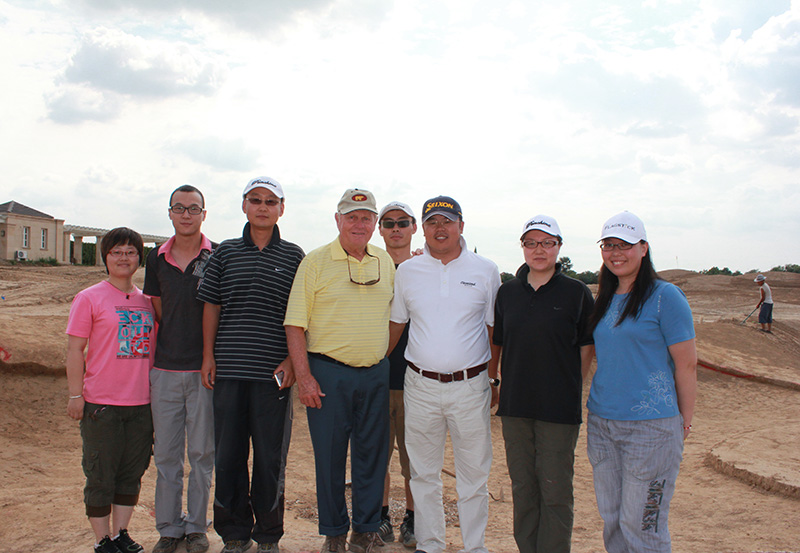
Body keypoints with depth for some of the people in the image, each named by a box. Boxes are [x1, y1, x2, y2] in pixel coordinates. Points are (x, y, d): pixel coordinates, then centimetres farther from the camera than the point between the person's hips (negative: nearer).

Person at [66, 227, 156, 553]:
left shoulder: (147, 300, 9)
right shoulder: (89, 299, -3)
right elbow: (75, 349, -4)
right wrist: (75, 396, -8)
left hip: (142, 403, 4)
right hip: (101, 404, -4)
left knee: (132, 473, 12)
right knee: (101, 476, 4)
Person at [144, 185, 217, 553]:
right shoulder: (156, 259, 8)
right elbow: (157, 315, 14)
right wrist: (155, 358, 8)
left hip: (204, 369, -3)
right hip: (165, 370, 3)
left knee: (202, 453, 6)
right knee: (166, 454, 9)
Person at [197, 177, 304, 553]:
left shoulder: (294, 256, 4)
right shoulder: (225, 253, 9)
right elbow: (211, 306, 11)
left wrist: (292, 360, -4)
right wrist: (208, 356, 6)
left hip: (273, 372, -2)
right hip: (228, 370, 2)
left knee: (271, 457, 4)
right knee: (228, 455, 7)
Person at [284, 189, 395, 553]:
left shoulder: (386, 262, 9)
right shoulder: (316, 262, -4)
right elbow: (295, 324, -6)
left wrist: (384, 363, 11)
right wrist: (303, 376, -12)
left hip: (376, 373, 4)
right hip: (328, 372, -3)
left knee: (373, 454, 9)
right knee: (329, 455, 5)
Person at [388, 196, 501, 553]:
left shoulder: (485, 271, 2)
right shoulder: (407, 271, 6)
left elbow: (494, 329, 6)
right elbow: (395, 324, 12)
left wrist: (494, 379, 4)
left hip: (470, 386, -1)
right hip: (420, 386, 2)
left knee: (473, 473, 7)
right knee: (423, 472, 11)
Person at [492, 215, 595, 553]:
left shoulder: (577, 293, -3)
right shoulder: (508, 292, 7)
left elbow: (587, 350, 2)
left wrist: (568, 389, -1)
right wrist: (509, 388, 9)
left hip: (559, 410, -4)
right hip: (515, 406, 4)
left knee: (555, 491, 3)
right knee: (522, 487, 14)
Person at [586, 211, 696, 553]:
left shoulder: (665, 297, -9)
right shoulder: (605, 301, 11)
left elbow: (687, 363, -8)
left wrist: (684, 421, -5)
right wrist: (600, 403, 14)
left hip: (651, 425, -6)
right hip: (601, 422, 7)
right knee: (611, 521, 14)